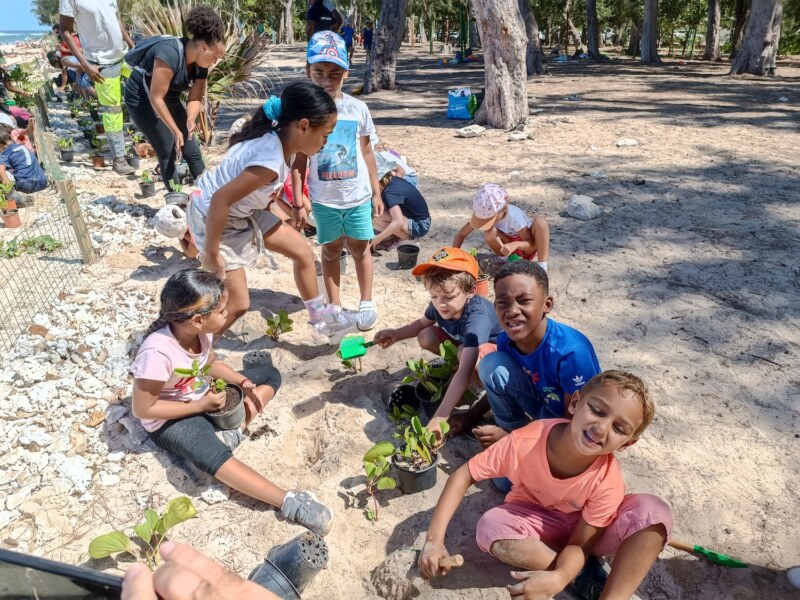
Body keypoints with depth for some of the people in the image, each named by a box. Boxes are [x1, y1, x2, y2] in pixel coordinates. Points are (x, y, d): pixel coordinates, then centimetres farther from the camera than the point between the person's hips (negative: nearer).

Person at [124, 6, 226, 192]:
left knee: (192, 150, 4)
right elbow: (155, 98, -31)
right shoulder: (170, 54, -32)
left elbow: (195, 98, -9)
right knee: (168, 154, -7)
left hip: (169, 100, 7)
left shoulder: (200, 63, -8)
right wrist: (175, 130, -29)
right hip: (142, 99, -7)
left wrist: (190, 121, -28)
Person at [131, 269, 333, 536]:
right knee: (212, 456, -39)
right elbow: (142, 409, -25)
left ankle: (233, 432, -16)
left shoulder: (199, 331, -13)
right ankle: (289, 502, -38)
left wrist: (244, 382, -9)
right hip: (170, 419, -8)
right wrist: (200, 405, -23)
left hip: (204, 397, 8)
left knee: (271, 375, 4)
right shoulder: (157, 353, -34)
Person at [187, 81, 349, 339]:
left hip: (241, 210, 9)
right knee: (238, 304, -3)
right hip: (214, 218, -9)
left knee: (303, 252, 12)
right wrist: (211, 252, -24)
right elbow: (220, 200, -35)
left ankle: (320, 318, 31)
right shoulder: (271, 161, -35)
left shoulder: (274, 136, -8)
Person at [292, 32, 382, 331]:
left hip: (358, 195, 1)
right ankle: (335, 306, 26)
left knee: (360, 247, 9)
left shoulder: (357, 108, -2)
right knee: (331, 249, 12)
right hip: (324, 198, 0)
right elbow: (300, 160, -2)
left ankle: (367, 303, 25)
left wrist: (376, 192, 7)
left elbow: (366, 152, 6)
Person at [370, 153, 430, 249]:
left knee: (377, 217, -23)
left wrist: (377, 239, -31)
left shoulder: (389, 192, -26)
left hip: (419, 226, -9)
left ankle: (407, 238, -5)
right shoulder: (394, 180, -2)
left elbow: (399, 222, -35)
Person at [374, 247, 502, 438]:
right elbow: (422, 323, 7)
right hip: (462, 341, 7)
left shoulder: (477, 317, -42)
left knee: (465, 353, -37)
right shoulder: (439, 305, -21)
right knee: (425, 337, -11)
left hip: (498, 346, -6)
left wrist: (439, 418, -57)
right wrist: (395, 334, -11)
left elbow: (464, 373, -50)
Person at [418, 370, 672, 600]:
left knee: (653, 511, -30)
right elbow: (463, 475, -23)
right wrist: (435, 539, -30)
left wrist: (557, 579, -44)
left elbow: (580, 544, -22)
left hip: (587, 529, -1)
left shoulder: (608, 480, -30)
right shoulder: (527, 442, -32)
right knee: (490, 527, -33)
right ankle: (586, 574, -15)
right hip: (538, 524, 1)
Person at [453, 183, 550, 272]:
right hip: (509, 244, 3)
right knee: (489, 233, -30)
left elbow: (531, 243, -25)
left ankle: (542, 268, -29)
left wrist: (515, 244, -47)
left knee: (540, 222, -33)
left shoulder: (514, 216, -32)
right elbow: (461, 234, -14)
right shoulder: (486, 214, -21)